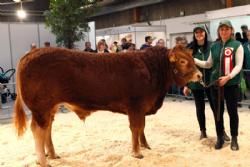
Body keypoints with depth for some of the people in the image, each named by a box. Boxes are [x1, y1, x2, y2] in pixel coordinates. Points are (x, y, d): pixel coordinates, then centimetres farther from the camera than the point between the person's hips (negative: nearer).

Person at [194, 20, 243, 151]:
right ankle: (220, 138, 25)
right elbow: (209, 64, 15)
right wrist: (194, 60, 4)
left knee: (232, 111, 6)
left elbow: (238, 65, -9)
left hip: (232, 84, -3)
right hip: (216, 84, 4)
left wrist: (228, 77, -23)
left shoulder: (237, 45, -4)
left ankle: (234, 139, 22)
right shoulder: (214, 46, 8)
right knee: (218, 112, 10)